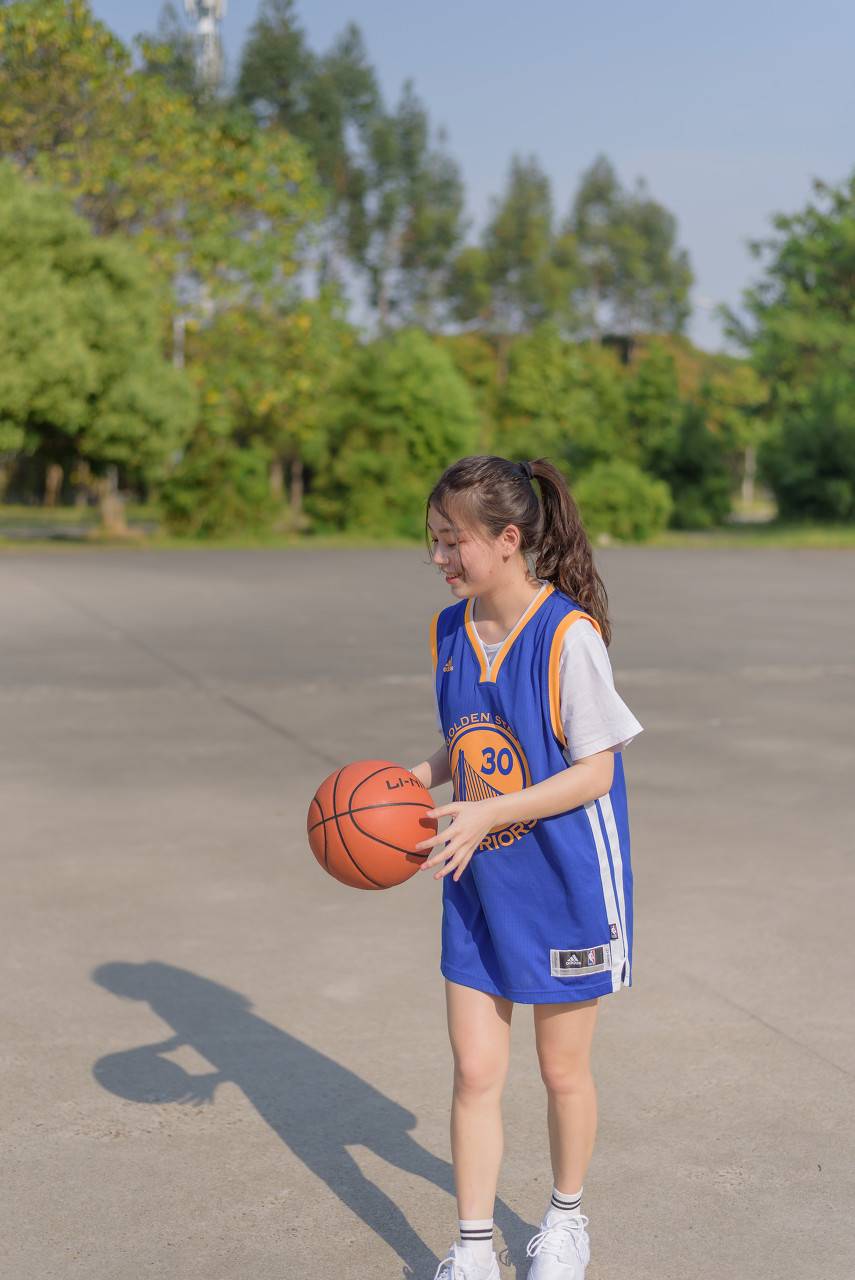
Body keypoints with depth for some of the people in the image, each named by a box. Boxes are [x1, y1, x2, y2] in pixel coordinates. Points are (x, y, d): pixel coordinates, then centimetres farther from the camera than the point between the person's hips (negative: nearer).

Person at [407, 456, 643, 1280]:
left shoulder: (568, 634, -20)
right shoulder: (448, 629, 0)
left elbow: (595, 772, -18)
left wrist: (486, 813, -26)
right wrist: (416, 778, -8)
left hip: (566, 888, -5)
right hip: (479, 886, 5)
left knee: (562, 1069, 13)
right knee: (474, 1071, 6)